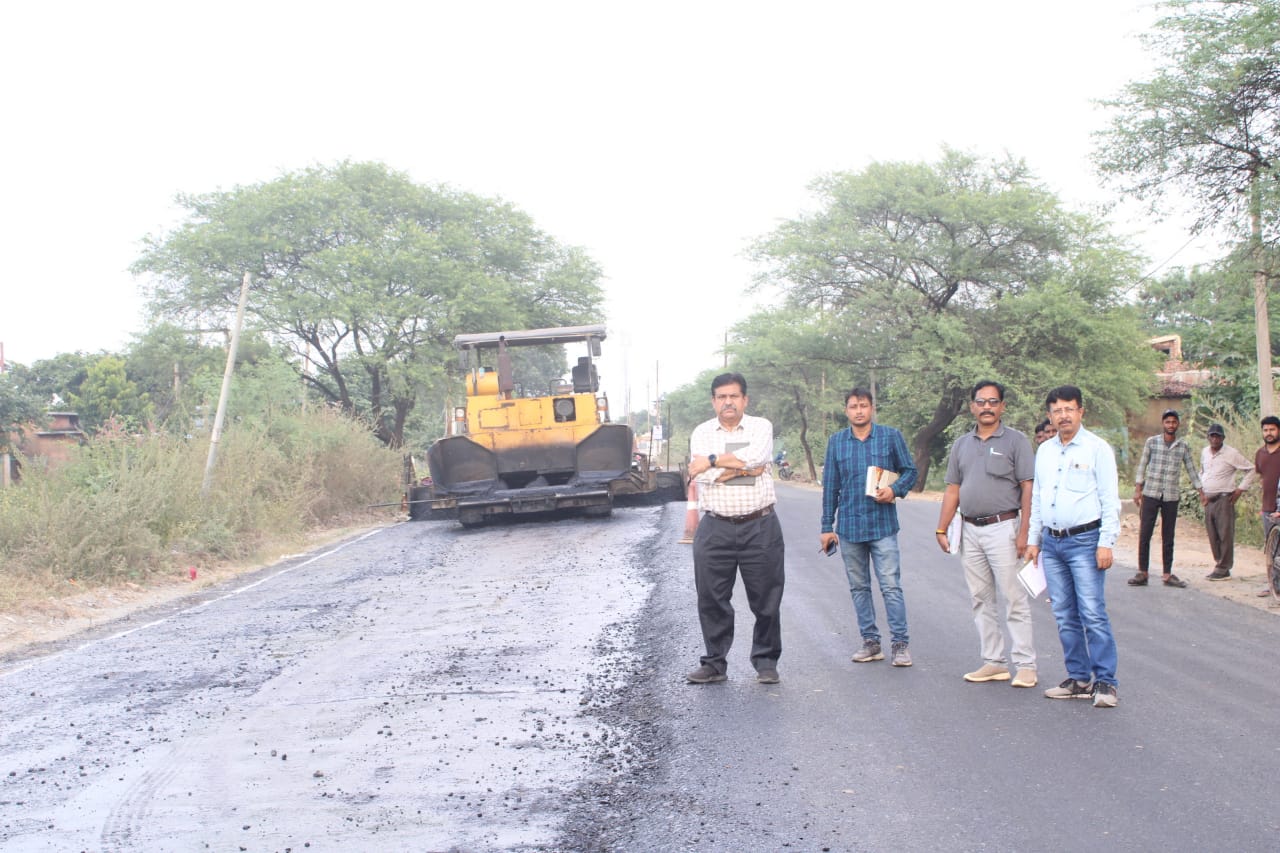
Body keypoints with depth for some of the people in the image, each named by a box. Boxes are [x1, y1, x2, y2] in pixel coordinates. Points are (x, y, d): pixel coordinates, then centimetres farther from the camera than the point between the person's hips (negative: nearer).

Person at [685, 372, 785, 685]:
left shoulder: (761, 426, 5)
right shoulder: (702, 432, 8)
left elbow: (755, 457, -16)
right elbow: (701, 475, -8)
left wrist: (713, 461, -8)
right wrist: (742, 466, -9)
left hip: (760, 527, -1)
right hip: (715, 529, 1)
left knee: (766, 600, 4)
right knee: (712, 600, 4)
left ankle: (766, 662, 17)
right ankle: (714, 664, 16)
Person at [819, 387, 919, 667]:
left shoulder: (891, 437, 2)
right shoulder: (836, 442, 8)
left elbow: (910, 470, 7)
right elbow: (830, 485, 11)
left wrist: (895, 490, -13)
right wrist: (827, 526, 9)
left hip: (882, 524, -3)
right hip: (849, 526, 3)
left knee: (891, 586, -7)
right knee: (858, 587, 9)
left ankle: (900, 643, 0)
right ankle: (870, 641, 18)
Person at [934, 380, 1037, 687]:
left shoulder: (1015, 441, -2)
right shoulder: (962, 444, 14)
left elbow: (1028, 488, -7)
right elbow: (952, 490, 15)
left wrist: (1023, 532, -14)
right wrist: (941, 529, 8)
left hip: (1003, 527, -6)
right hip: (970, 530, 6)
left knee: (1015, 599, -5)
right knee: (981, 600, 9)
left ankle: (1025, 665, -1)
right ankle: (994, 662, 16)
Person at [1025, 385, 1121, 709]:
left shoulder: (1097, 449, -3)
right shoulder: (1044, 451, 14)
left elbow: (1110, 500, -6)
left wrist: (1106, 543, -12)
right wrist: (1033, 539, 15)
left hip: (1084, 541, -6)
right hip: (1051, 543, 6)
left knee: (1093, 614, -10)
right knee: (1065, 617, 8)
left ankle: (1105, 682, -5)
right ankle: (1079, 678, 15)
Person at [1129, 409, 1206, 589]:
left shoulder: (1183, 446, 6)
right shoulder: (1151, 442, 2)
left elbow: (1191, 470, 14)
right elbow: (1142, 466, 4)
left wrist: (1201, 492, 14)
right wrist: (1137, 489, -2)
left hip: (1171, 496, 2)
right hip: (1151, 494, -1)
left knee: (1168, 537, 6)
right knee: (1145, 534, -3)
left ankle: (1168, 574, 10)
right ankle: (1142, 573, 2)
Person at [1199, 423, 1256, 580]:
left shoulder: (1231, 454, -8)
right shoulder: (1204, 452, 11)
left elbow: (1252, 470, -5)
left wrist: (1240, 489, -8)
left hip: (1224, 499, -6)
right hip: (1209, 500, 6)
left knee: (1225, 535, -6)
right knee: (1213, 536, 8)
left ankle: (1223, 568, -3)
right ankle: (1219, 565, 17)